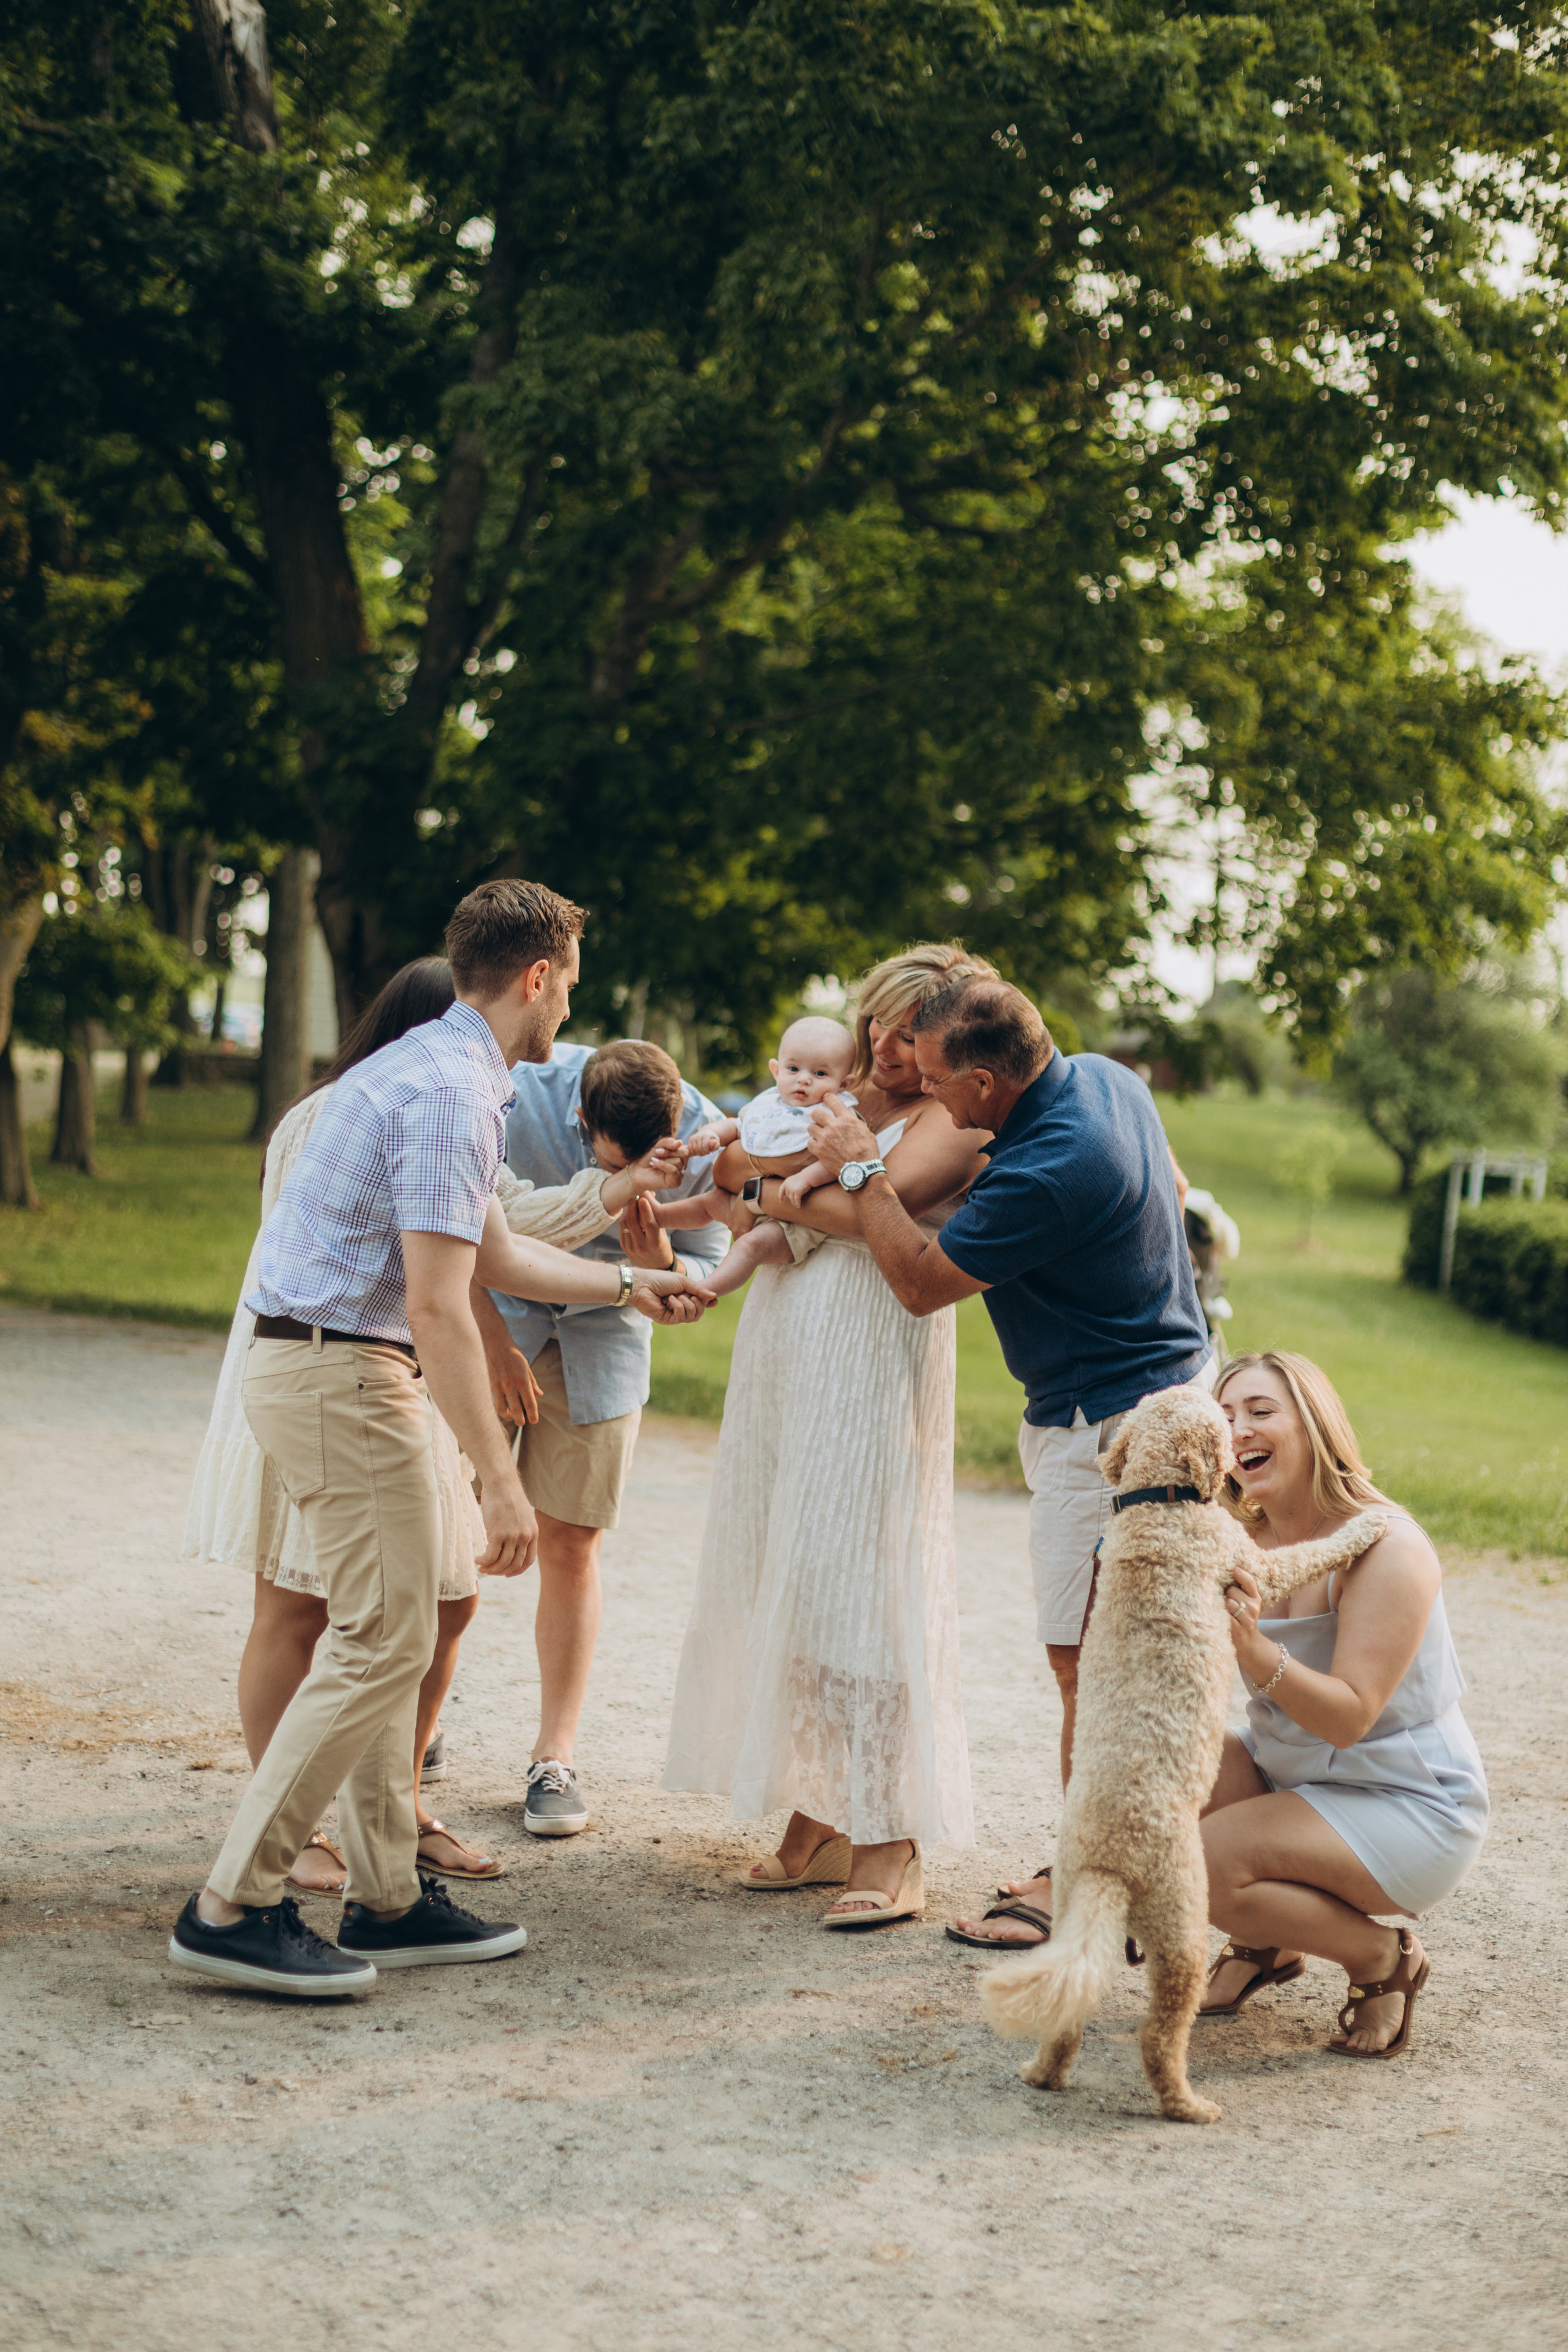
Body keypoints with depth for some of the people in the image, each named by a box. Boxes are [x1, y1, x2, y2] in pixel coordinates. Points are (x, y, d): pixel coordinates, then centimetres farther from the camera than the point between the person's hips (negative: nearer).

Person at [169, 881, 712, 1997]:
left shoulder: (433, 1065, 16)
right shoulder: (452, 1093, -17)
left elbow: (496, 1251, 26)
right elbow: (436, 1306, -22)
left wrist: (631, 1283, 32)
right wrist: (500, 1479, -22)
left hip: (321, 1368, 11)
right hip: (345, 1372, -11)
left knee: (386, 1635, 13)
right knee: (384, 1643, -8)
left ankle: (388, 1900, 18)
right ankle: (234, 1908, -5)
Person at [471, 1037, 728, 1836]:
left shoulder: (705, 1138, -21)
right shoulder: (516, 1100, -30)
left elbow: (707, 1274, -8)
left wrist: (659, 1265, -30)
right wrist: (494, 1342, -12)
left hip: (602, 1329, 2)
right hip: (491, 1307, -2)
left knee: (570, 1546, 3)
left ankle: (555, 1757, 13)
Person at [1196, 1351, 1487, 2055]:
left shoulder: (1385, 1546, -21)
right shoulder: (1246, 1538, 0)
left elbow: (1350, 1718, -26)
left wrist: (1254, 1651, -41)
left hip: (1409, 1810, -7)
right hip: (1287, 1774, 7)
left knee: (1207, 1864, -26)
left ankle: (1384, 1959, 0)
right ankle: (1265, 1943, 8)